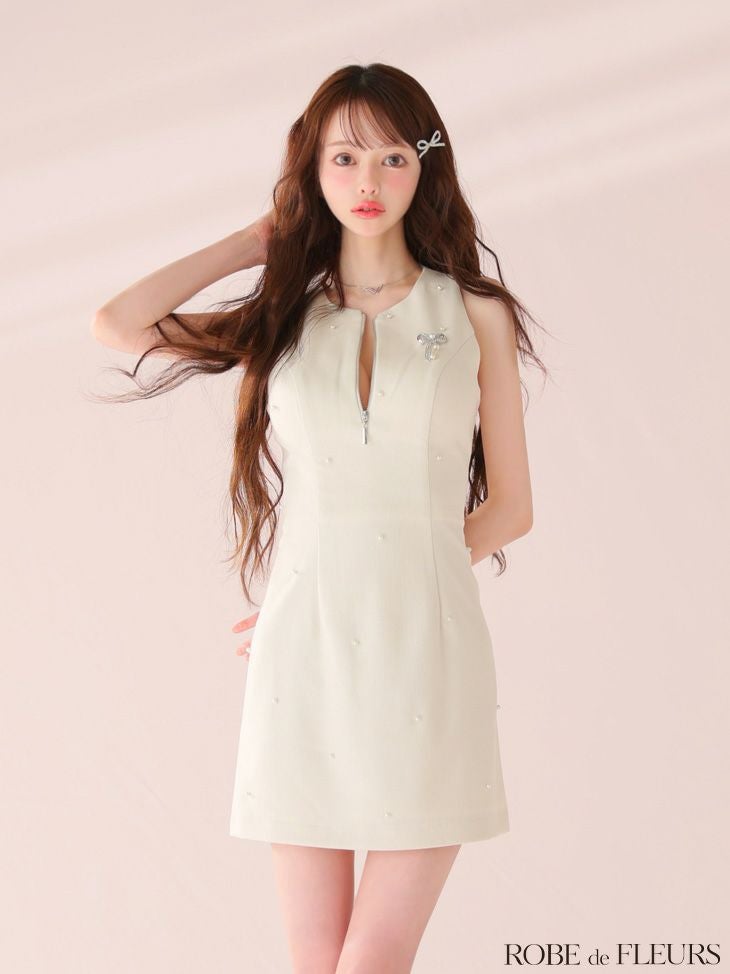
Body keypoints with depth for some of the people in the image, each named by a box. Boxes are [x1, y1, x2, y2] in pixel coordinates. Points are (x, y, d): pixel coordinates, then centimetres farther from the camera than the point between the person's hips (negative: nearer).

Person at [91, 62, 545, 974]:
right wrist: (256, 241, 7)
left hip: (427, 656, -1)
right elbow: (118, 324, -4)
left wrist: (389, 583, 3)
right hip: (306, 655, 2)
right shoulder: (283, 315, 10)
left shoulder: (478, 315, 6)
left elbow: (508, 506, 9)